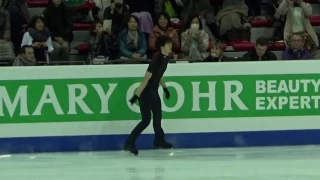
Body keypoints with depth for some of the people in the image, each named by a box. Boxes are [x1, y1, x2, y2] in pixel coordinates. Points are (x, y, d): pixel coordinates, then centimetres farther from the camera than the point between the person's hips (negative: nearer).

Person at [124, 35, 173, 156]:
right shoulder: (157, 61, -26)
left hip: (154, 91, 9)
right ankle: (129, 143, -6)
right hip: (146, 91, -9)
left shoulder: (165, 59, 1)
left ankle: (159, 141, 38)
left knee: (158, 115, 21)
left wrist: (165, 88, 27)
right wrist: (137, 95, -28)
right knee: (146, 119, -10)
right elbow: (146, 79, -27)